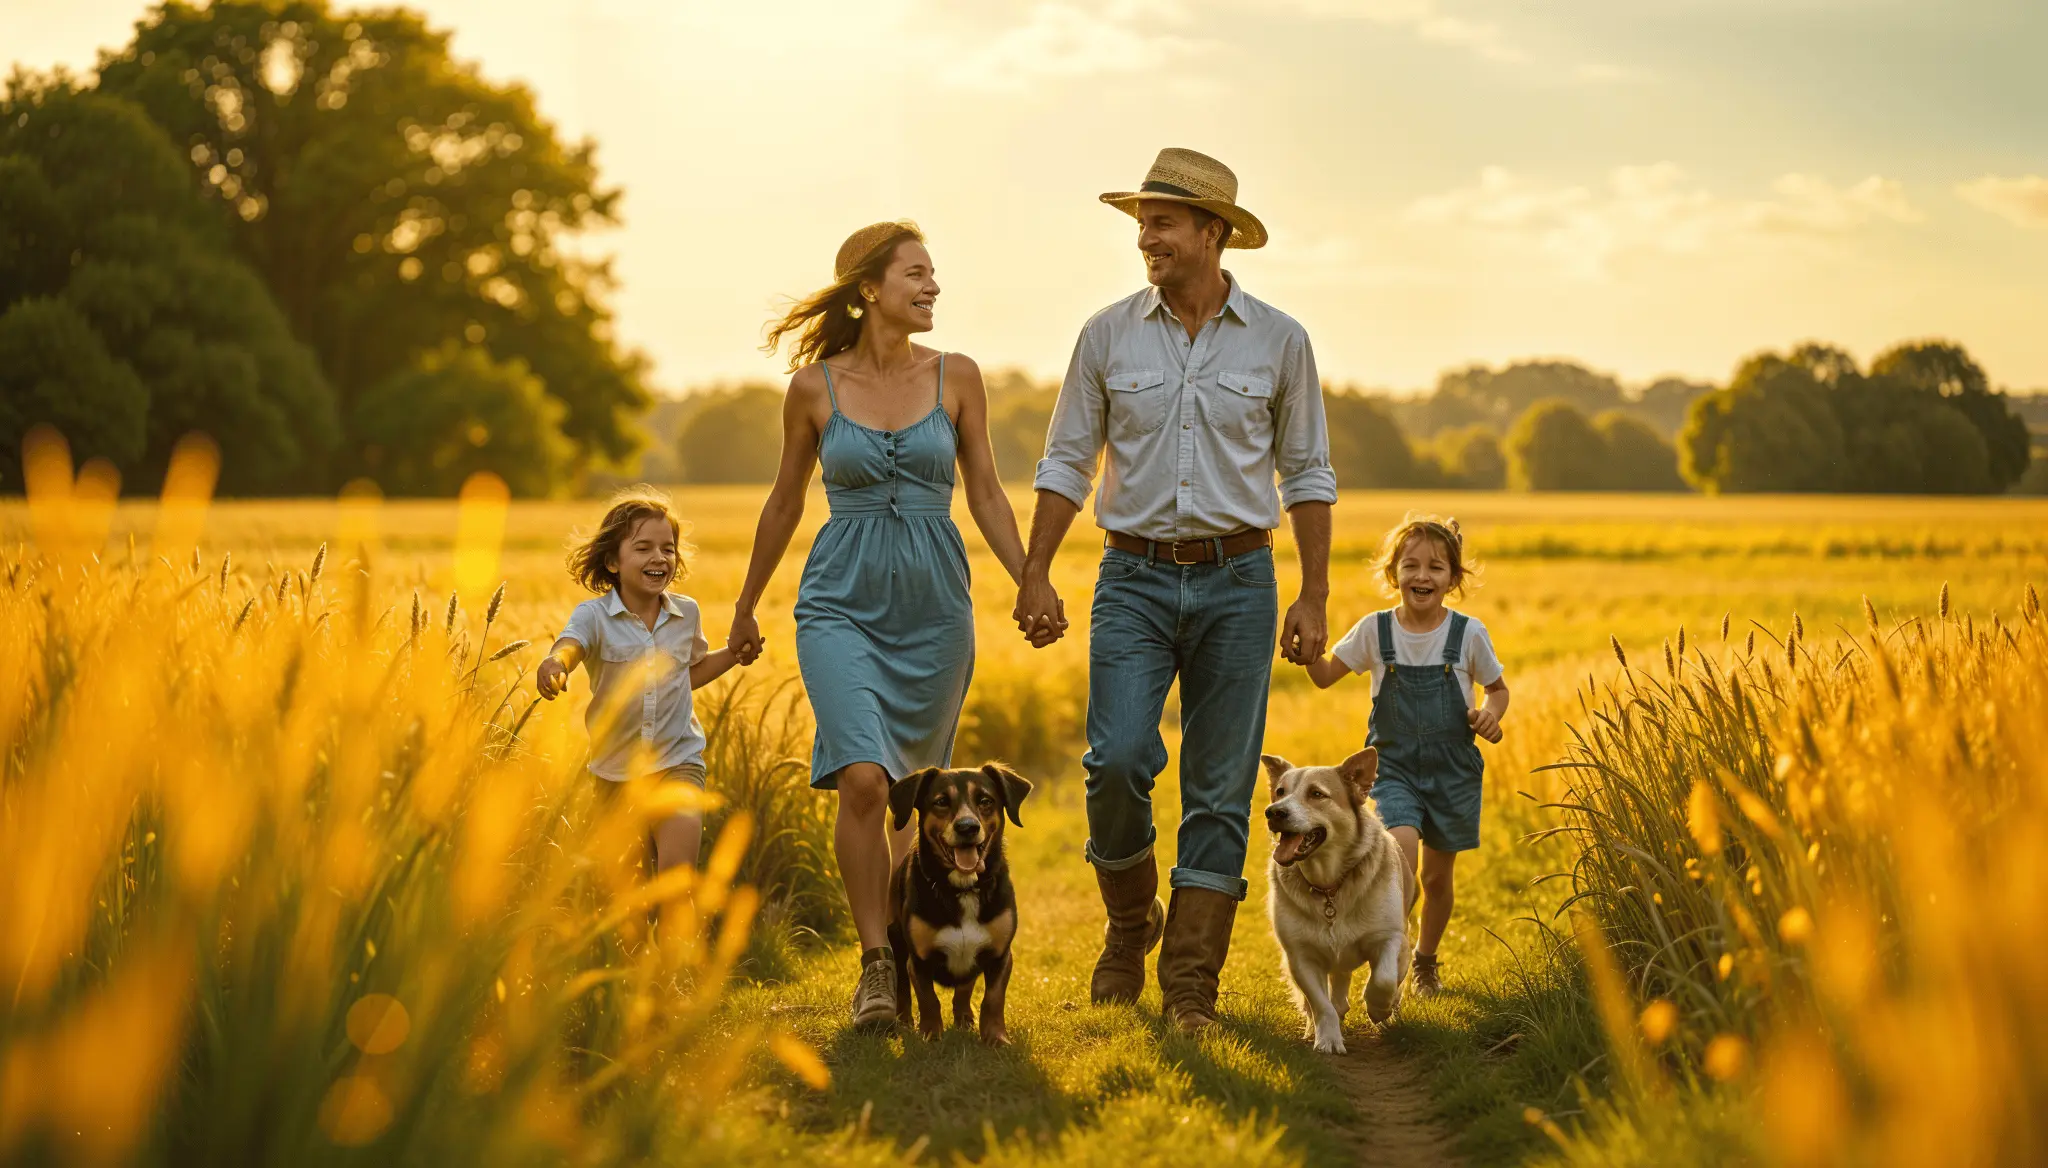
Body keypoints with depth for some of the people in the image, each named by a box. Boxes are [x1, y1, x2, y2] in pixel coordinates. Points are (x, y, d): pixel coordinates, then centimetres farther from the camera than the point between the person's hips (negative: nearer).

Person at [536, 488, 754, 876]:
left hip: (678, 761, 0)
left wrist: (732, 654, 4)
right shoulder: (594, 615, -11)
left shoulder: (687, 614, 1)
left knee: (676, 868, -21)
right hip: (615, 769, 0)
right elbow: (569, 645, -34)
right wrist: (553, 665, -57)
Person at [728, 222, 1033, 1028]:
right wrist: (746, 606, 19)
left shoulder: (956, 377, 3)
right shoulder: (814, 386, -1)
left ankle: (908, 938, 33)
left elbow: (986, 493, 9)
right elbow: (786, 502, 11)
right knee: (865, 779, -20)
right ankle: (875, 963, -9)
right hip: (842, 601, -2)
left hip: (935, 605, 2)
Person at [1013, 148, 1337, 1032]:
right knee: (1118, 758, -16)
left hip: (1236, 579, 0)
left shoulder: (1279, 342, 3)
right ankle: (1130, 922, 11)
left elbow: (1307, 475, 7)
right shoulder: (1108, 335, 4)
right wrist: (1035, 576, 0)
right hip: (1135, 577, 0)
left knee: (1220, 787, 0)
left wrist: (1313, 596, 0)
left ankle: (1190, 983, 7)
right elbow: (1066, 462, 8)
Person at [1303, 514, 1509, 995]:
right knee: (1401, 848, -26)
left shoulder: (1468, 634, -4)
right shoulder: (1374, 630, -3)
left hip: (1453, 771, 1)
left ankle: (1425, 959, 37)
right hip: (1393, 766, -1)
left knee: (1437, 877, 12)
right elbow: (1325, 676, 6)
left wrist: (1490, 712, -11)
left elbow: (1498, 688, 10)